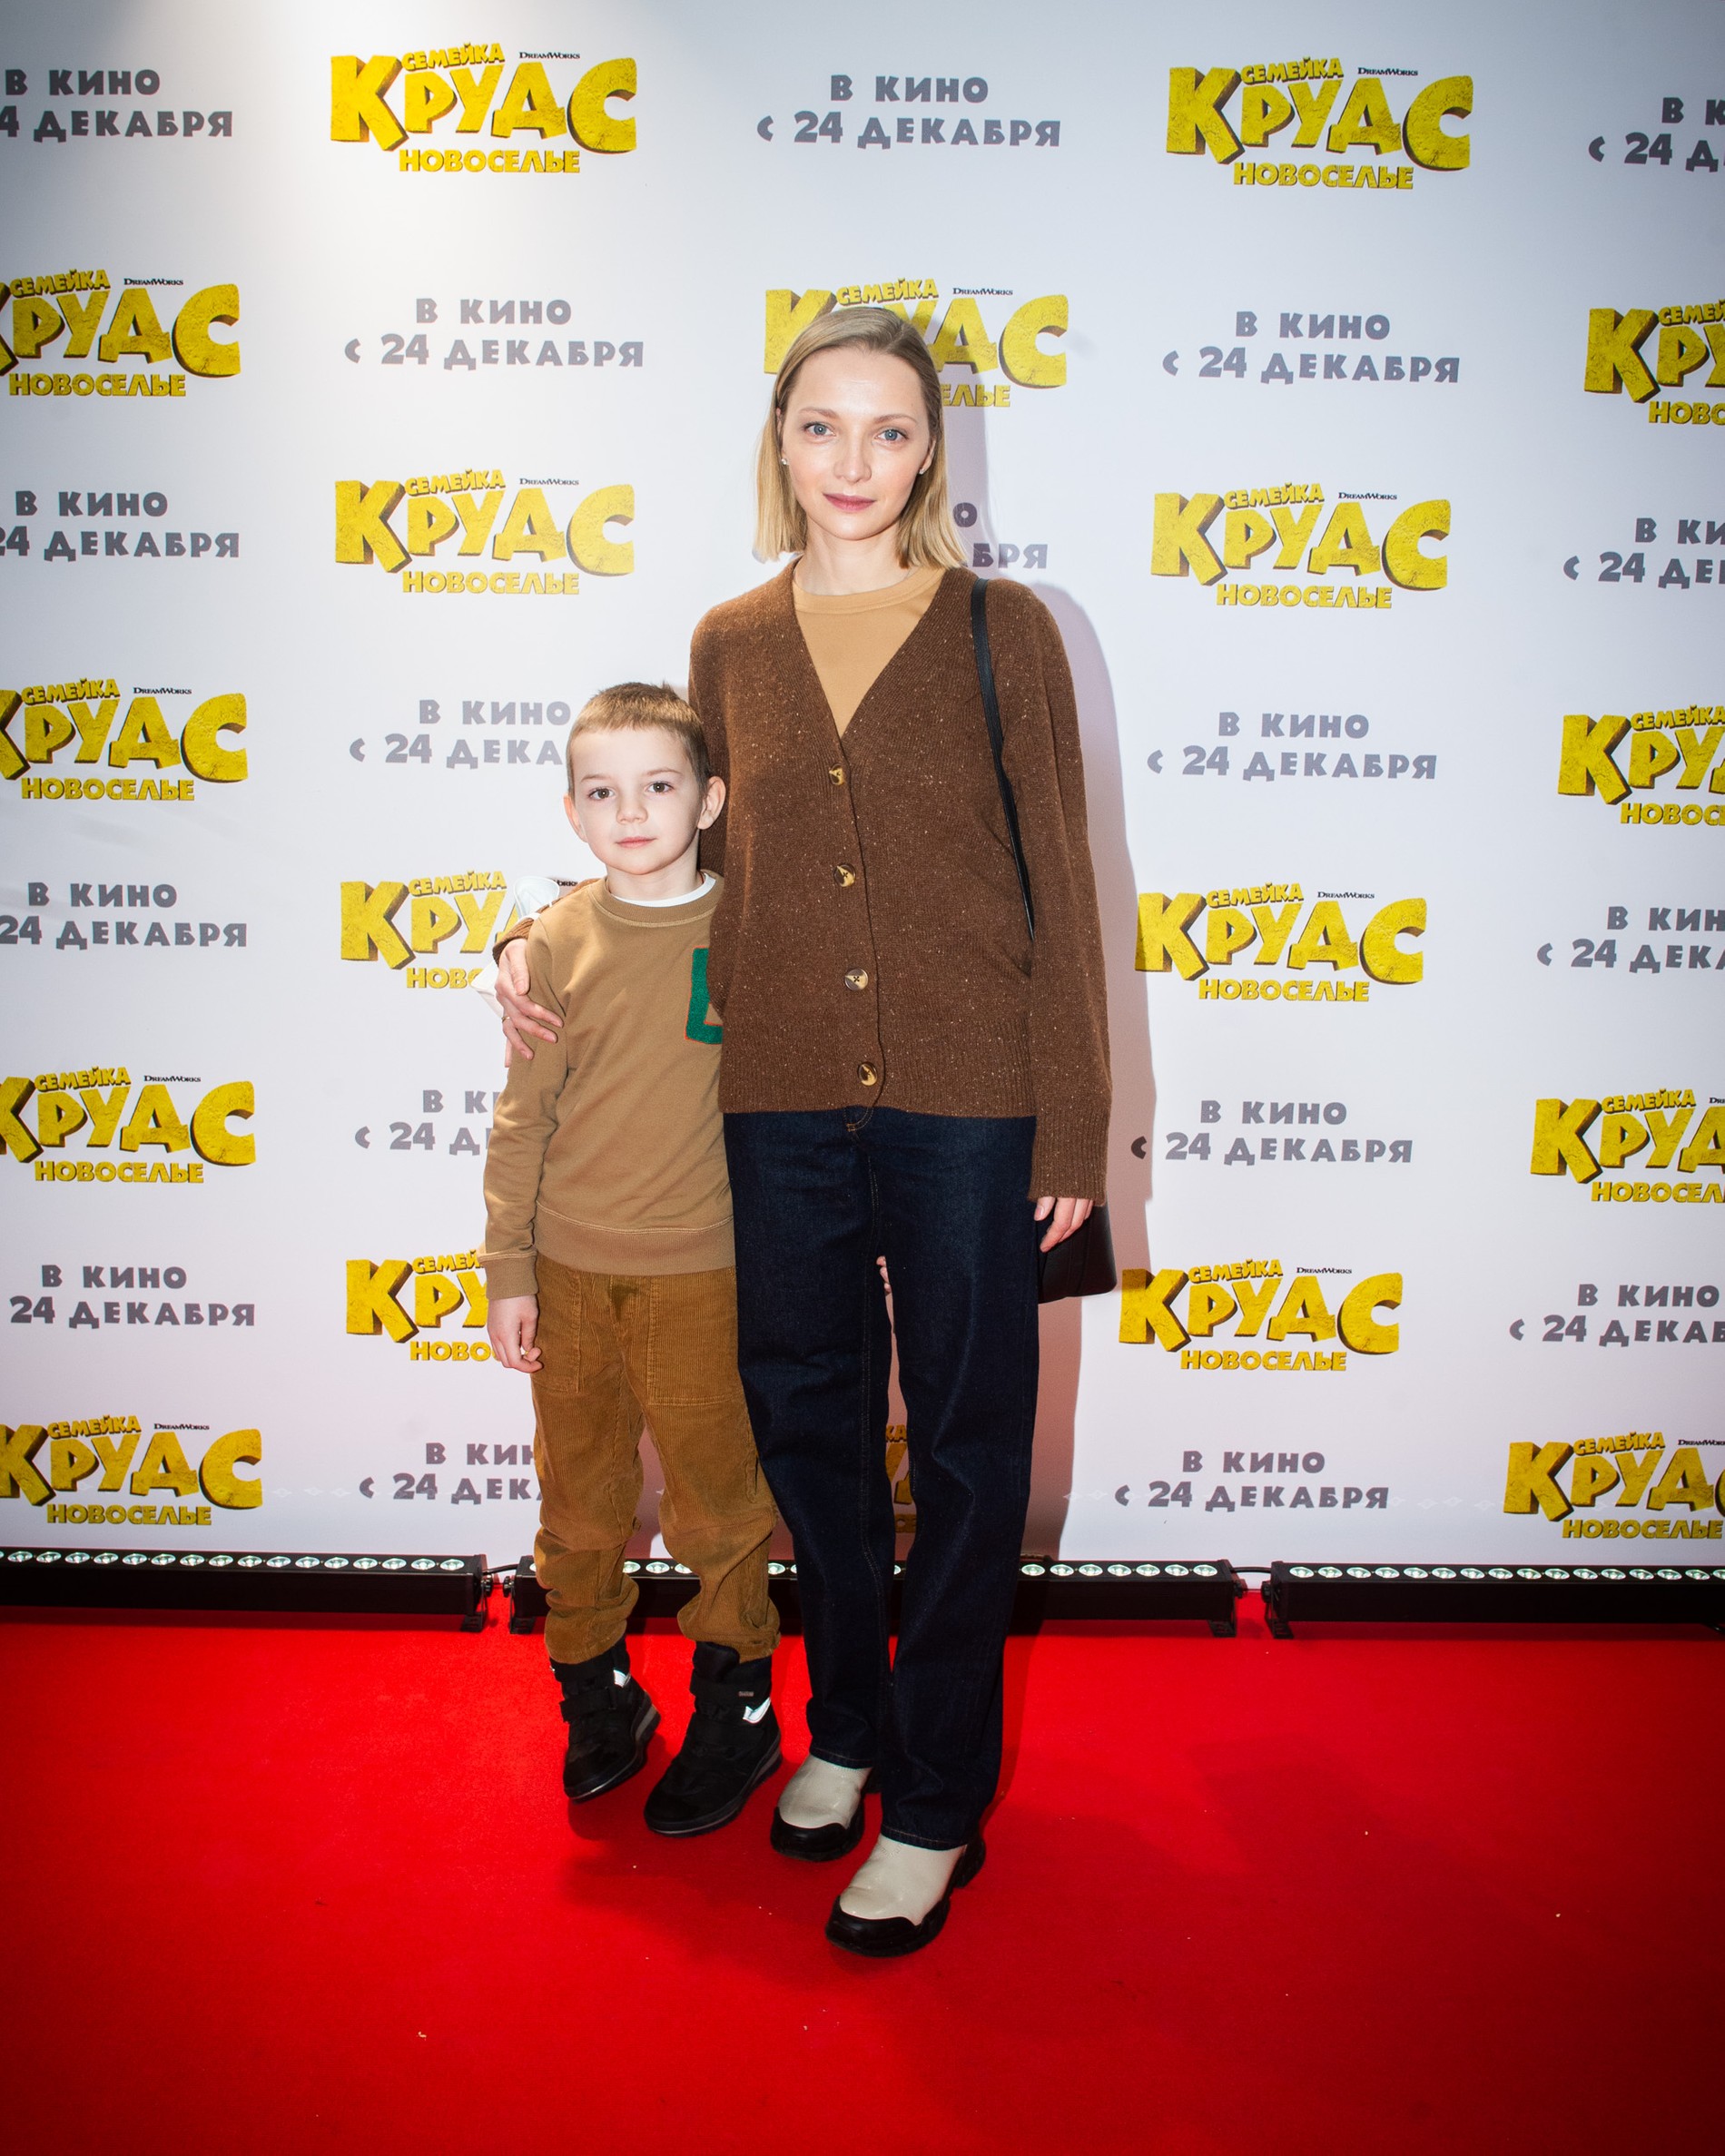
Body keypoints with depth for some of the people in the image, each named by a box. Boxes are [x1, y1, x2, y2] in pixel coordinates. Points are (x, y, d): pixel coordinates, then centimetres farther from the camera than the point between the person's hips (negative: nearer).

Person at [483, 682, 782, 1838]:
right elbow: (525, 1114, 3)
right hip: (567, 1266, 2)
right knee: (579, 1502, 14)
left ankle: (736, 1708, 29)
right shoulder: (559, 941, -1)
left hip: (700, 1272, -2)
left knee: (716, 1502, 8)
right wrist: (509, 1270, 1)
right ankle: (597, 1695, 36)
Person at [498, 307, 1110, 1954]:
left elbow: (1057, 883, -2)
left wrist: (1074, 1128, -5)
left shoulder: (1001, 630, -1)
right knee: (805, 1416, 15)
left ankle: (935, 1800, 26)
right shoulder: (729, 644, 8)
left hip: (963, 1097, -3)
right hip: (778, 1095, 4)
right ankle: (847, 1726, 38)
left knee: (965, 1441, 7)